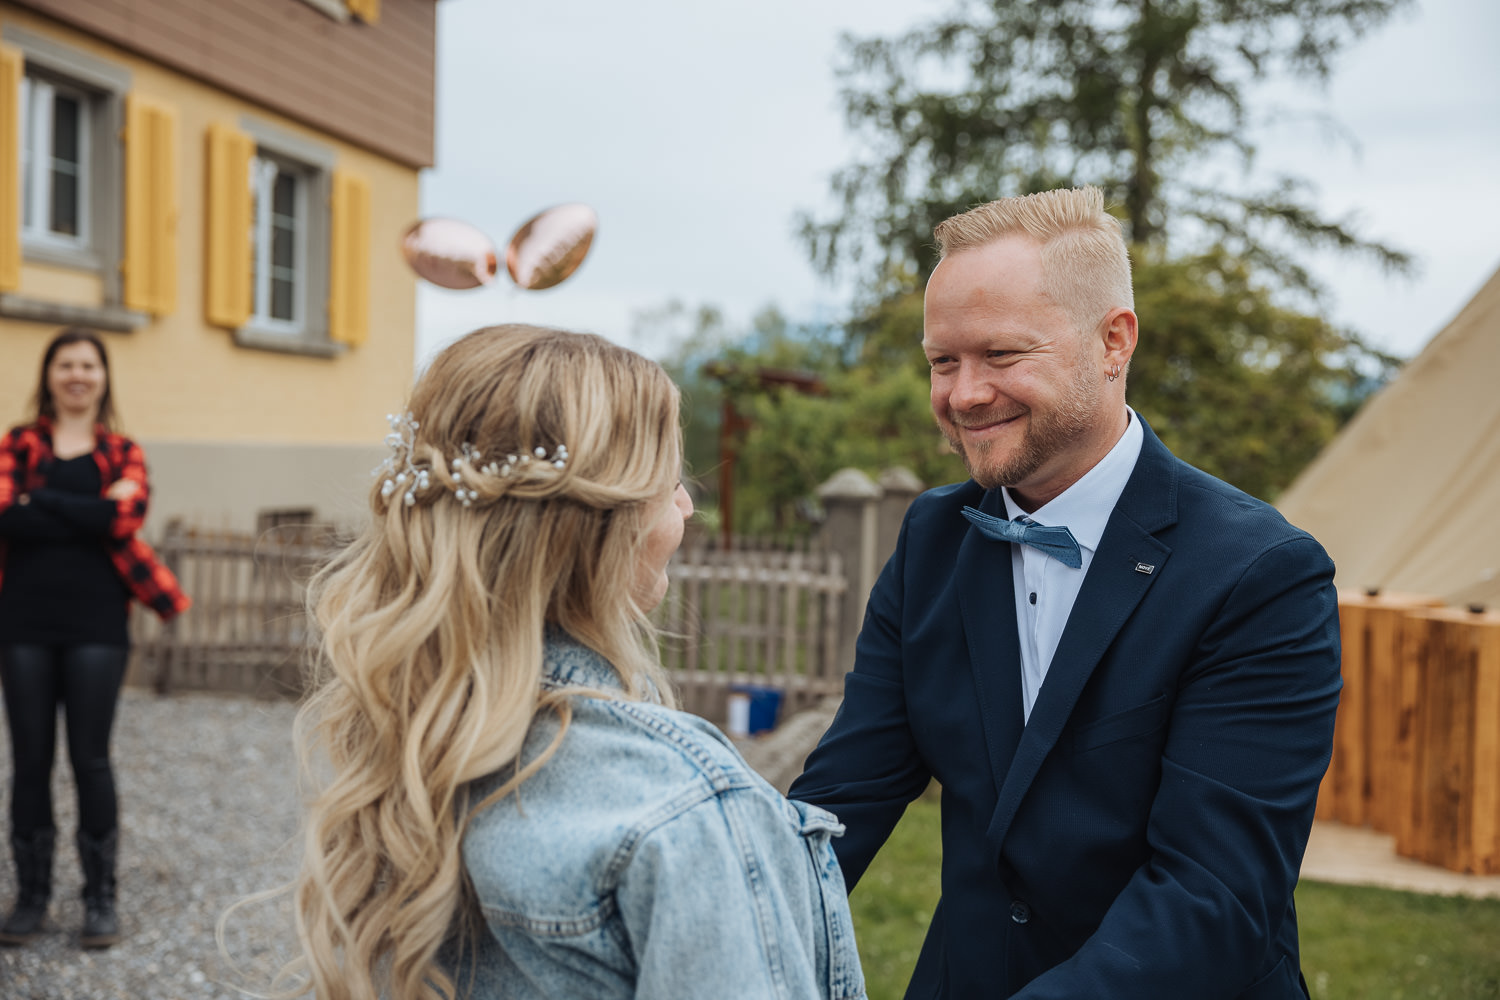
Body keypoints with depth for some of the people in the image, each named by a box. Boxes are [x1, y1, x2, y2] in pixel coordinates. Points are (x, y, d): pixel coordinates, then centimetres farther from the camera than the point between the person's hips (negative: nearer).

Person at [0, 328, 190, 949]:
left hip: (95, 625, -1)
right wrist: (90, 514, -13)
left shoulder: (123, 453, 9)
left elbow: (127, 514, -11)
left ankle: (100, 899, 13)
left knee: (90, 758, 2)